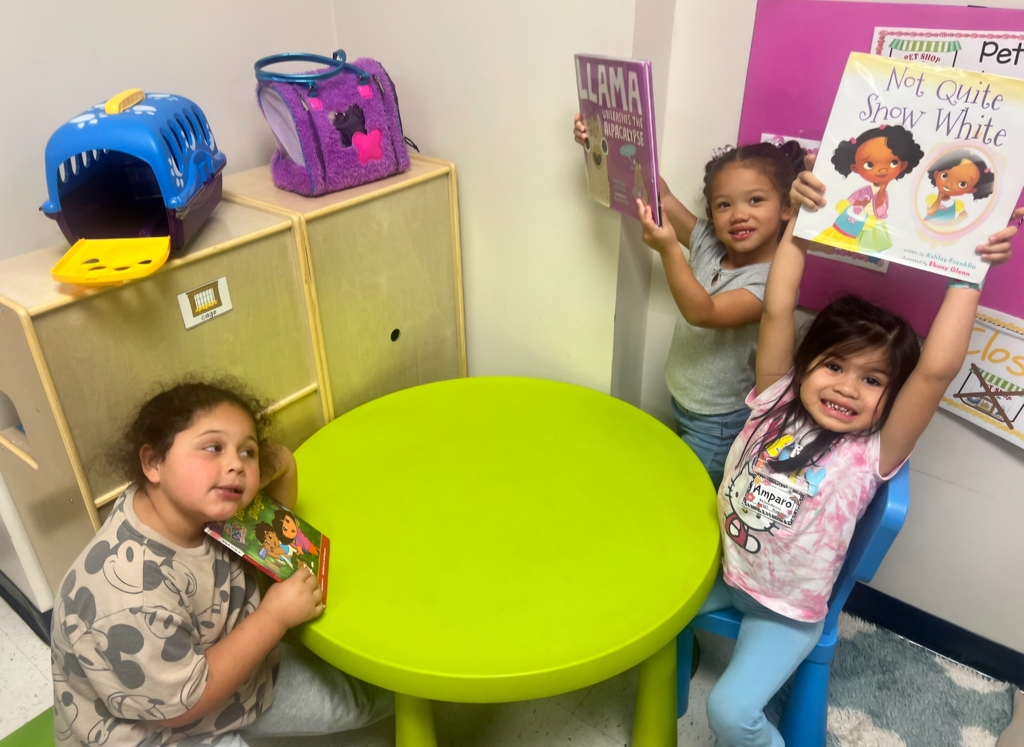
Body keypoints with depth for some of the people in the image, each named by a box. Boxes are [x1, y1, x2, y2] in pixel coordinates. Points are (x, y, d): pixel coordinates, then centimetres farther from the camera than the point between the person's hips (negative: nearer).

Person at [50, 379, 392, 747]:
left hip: (227, 673, 7)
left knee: (373, 697, 12)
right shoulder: (131, 592, -36)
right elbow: (181, 705, -25)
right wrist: (275, 616, -24)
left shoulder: (197, 507, -17)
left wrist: (281, 465, -15)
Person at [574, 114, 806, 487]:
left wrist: (669, 250, -46)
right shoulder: (708, 243, -6)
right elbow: (660, 196, -10)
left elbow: (703, 313, -34)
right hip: (681, 405, 6)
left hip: (720, 428, -6)